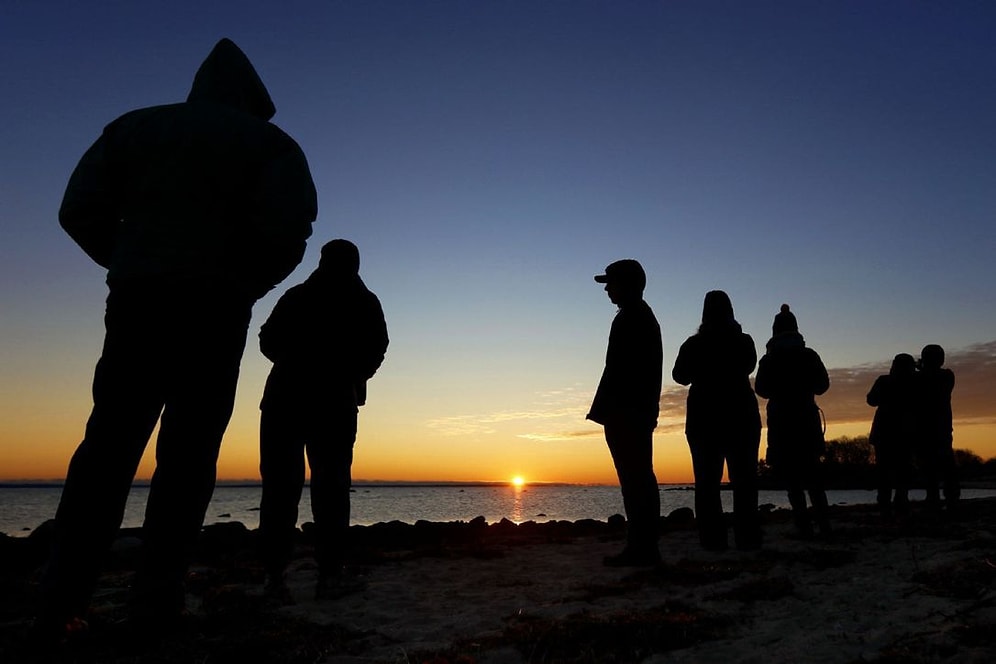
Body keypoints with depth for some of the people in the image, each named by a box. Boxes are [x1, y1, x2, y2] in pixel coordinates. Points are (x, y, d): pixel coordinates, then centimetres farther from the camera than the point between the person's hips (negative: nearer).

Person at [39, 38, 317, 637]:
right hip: (216, 308, -3)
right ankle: (159, 598, 1)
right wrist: (246, 283, 6)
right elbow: (287, 229, -8)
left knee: (109, 443, 6)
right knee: (188, 453, 0)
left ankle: (62, 601, 3)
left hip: (134, 300, 3)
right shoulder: (266, 141, 10)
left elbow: (80, 211, 8)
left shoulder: (136, 125, 19)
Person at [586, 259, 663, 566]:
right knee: (642, 478, 10)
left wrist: (603, 410, -18)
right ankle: (646, 547, 14)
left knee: (633, 479, -9)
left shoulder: (629, 318, -9)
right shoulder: (647, 317, 21)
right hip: (643, 411, 10)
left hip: (624, 411, -10)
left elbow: (617, 368, -18)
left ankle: (639, 548, -7)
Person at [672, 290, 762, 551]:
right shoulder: (743, 341, -1)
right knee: (743, 479, 6)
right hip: (742, 415, 1)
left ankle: (713, 539, -2)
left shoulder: (694, 344, -6)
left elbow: (680, 376, 6)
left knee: (707, 480, 2)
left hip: (704, 418, -1)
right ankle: (747, 537, 4)